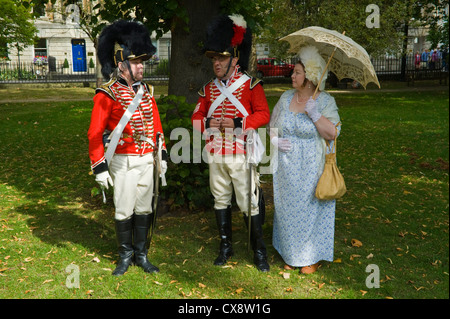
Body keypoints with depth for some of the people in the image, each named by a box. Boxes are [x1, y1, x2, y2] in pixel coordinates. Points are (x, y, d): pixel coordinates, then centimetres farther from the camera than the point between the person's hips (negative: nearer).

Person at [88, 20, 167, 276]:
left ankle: (141, 254, 27)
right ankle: (126, 256, 26)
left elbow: (157, 125, 15)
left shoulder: (146, 91, 9)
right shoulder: (107, 94, -10)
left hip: (147, 160, 5)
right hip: (124, 162, -5)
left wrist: (162, 155, 13)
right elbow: (95, 134, -10)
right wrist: (100, 168, -12)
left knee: (144, 209, 12)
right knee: (124, 211, 7)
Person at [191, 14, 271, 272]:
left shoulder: (251, 85, -4)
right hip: (215, 154, 5)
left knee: (248, 203, 0)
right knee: (221, 200, 13)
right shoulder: (209, 89, 9)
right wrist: (208, 123, -9)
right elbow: (196, 118, 12)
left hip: (241, 155, -4)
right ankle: (226, 247, 28)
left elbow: (263, 115, -10)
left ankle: (260, 252, 15)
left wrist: (237, 123, -21)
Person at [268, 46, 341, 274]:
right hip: (286, 168, 5)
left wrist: (315, 114, -25)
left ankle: (312, 257, 23)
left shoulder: (325, 102, -8)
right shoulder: (286, 98, 5)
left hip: (311, 169, -4)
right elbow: (272, 125, 15)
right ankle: (291, 255, 29)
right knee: (287, 210, 11)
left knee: (310, 210, 3)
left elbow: (332, 134, -15)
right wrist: (275, 140, -5)